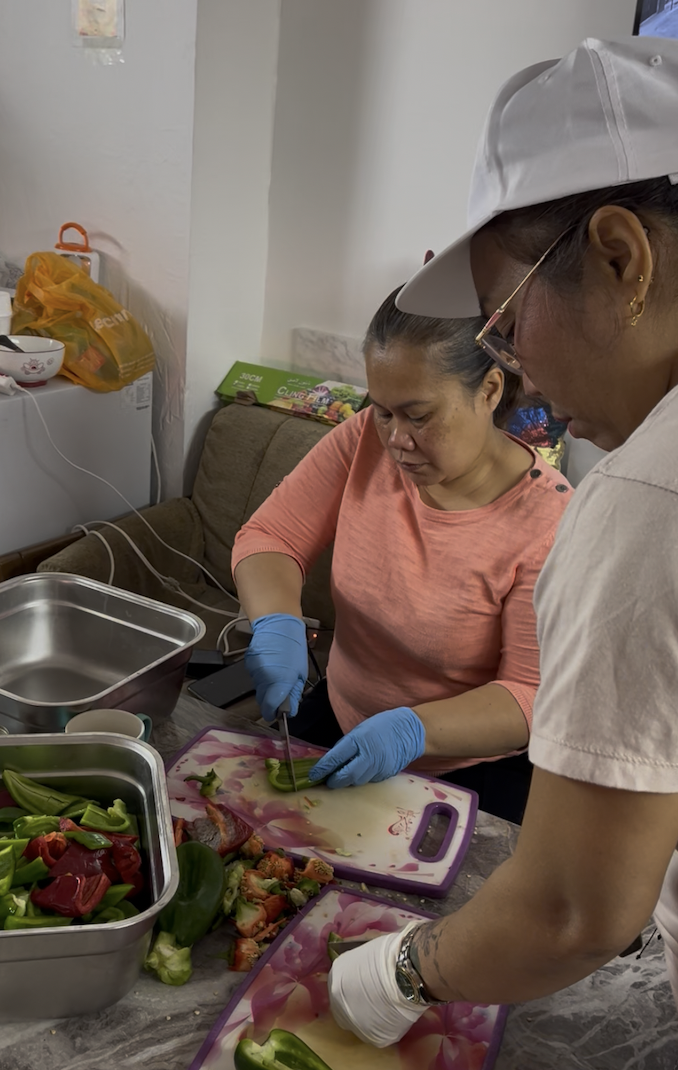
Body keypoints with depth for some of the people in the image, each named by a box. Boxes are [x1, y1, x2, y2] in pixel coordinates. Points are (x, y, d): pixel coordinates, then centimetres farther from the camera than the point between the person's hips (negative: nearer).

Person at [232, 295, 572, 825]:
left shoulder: (550, 521, -23)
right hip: (339, 719, 4)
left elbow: (533, 695, -20)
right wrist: (277, 622, -26)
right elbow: (268, 537, -5)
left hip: (470, 768, -4)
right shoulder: (365, 440, -9)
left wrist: (414, 730, -35)